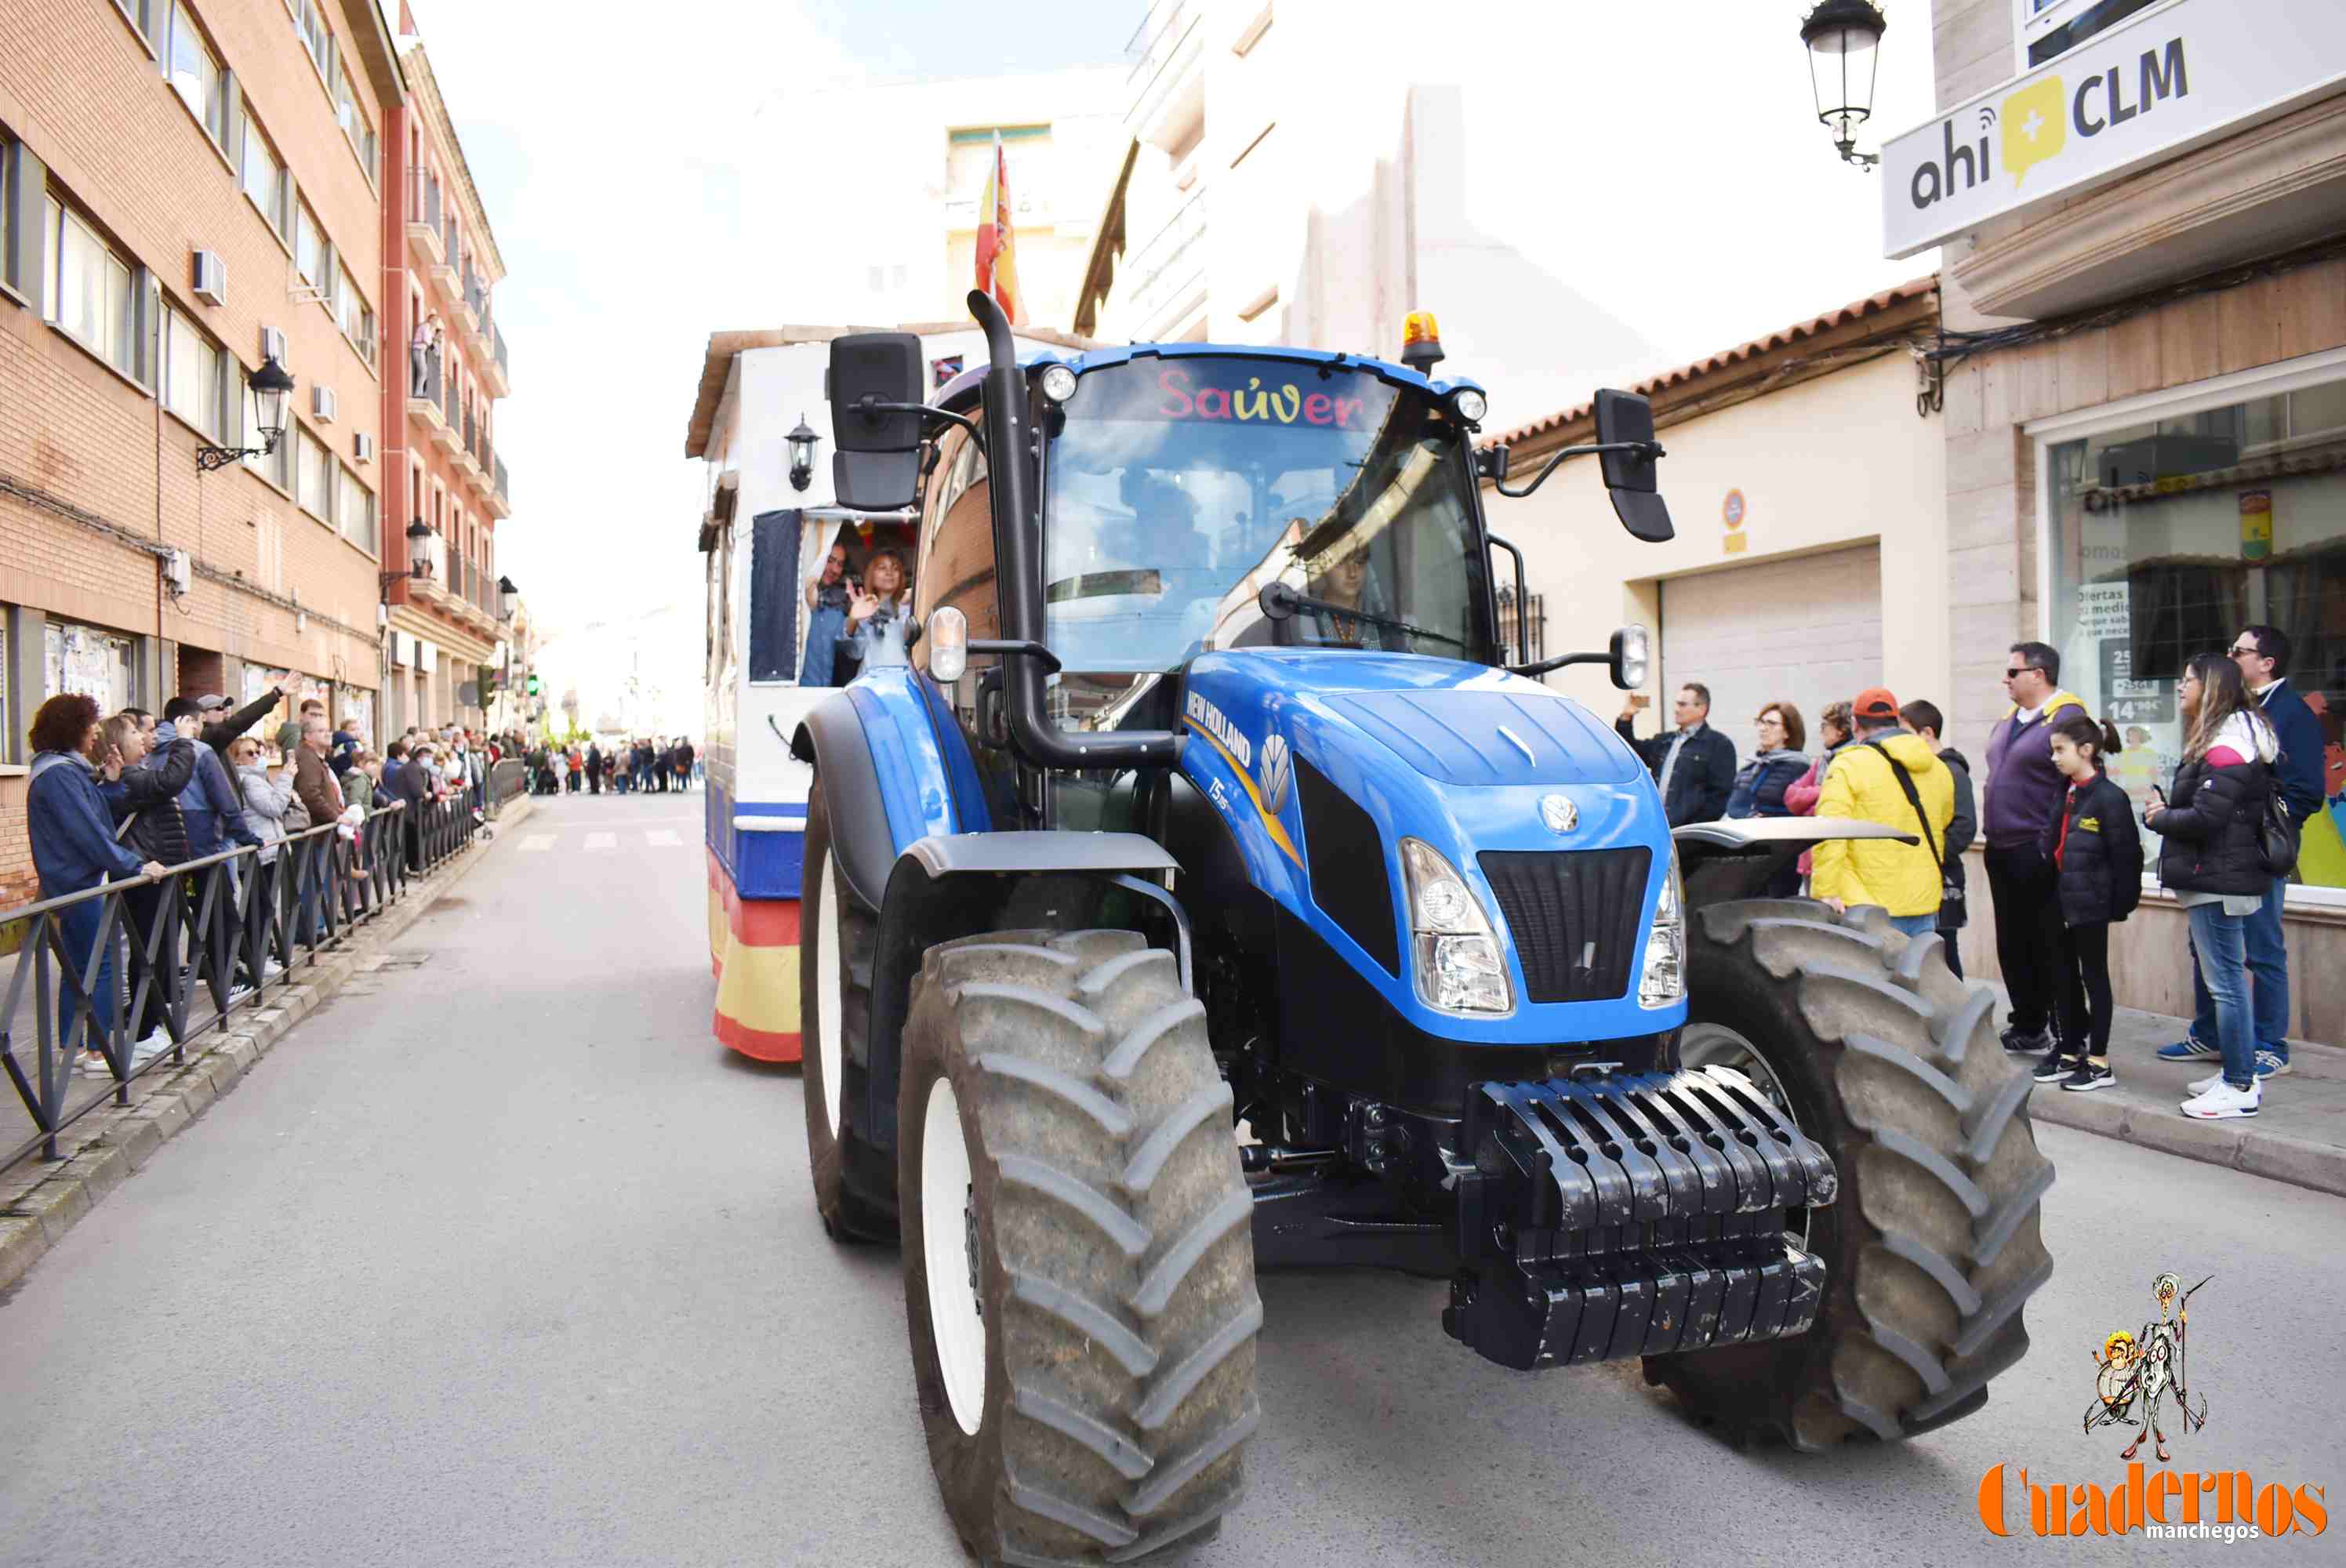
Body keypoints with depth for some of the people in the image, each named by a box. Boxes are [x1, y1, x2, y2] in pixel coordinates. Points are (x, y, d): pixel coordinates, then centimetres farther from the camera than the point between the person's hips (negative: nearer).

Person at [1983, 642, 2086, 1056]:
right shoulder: (2007, 722, 15)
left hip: (2037, 855, -9)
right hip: (2002, 852, 9)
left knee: (2048, 949, -2)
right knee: (2012, 946, 14)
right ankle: (2028, 1027, 26)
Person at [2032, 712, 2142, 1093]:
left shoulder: (2109, 797, -15)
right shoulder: (2068, 796, 10)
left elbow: (2126, 855, -15)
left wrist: (2121, 902, -14)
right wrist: (2052, 894, 11)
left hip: (2091, 904, -8)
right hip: (2063, 901, 8)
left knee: (2094, 976, 1)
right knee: (2066, 977, 14)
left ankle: (2099, 1063, 10)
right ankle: (2070, 1054, 24)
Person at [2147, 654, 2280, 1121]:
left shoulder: (2226, 746, -16)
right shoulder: (2228, 736, 16)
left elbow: (2205, 816, -22)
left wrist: (2159, 818, -6)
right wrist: (2167, 813, 2)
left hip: (2218, 881, -11)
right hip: (2220, 876, 11)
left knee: (2225, 983, -5)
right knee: (2226, 978, 16)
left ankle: (2240, 1088, 1)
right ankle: (2239, 1072, 25)